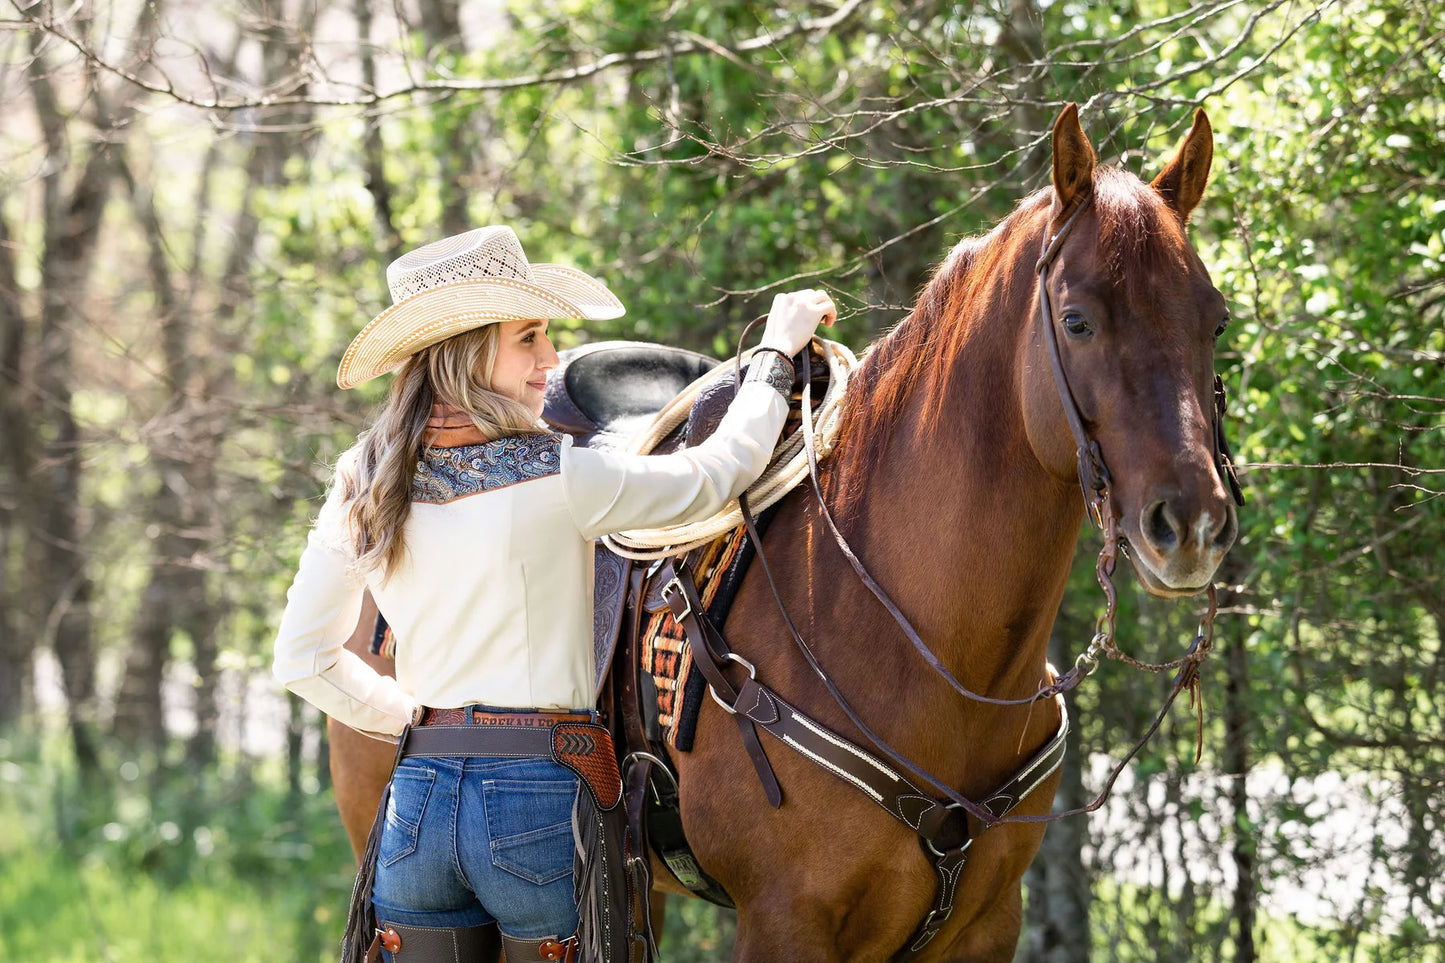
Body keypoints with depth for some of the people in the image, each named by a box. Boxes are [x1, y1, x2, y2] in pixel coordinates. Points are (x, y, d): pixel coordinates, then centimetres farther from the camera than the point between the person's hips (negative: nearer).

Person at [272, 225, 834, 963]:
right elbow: (716, 473, 1)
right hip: (538, 802, -5)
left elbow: (301, 661, 8)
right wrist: (776, 352, 15)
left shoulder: (362, 490, 4)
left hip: (418, 795, 5)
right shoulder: (555, 477, -11)